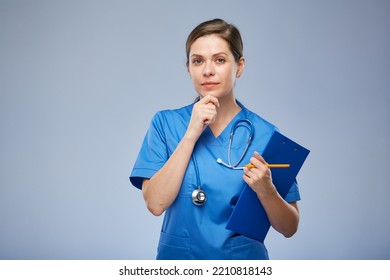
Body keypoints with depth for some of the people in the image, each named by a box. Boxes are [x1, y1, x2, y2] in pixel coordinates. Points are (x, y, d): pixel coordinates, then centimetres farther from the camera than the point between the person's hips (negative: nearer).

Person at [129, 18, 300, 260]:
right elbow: (156, 203, -17)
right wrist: (192, 133, -20)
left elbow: (289, 228, -6)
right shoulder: (165, 123, -6)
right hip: (179, 255, 0)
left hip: (244, 257, 0)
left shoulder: (265, 133, -8)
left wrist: (264, 189, -24)